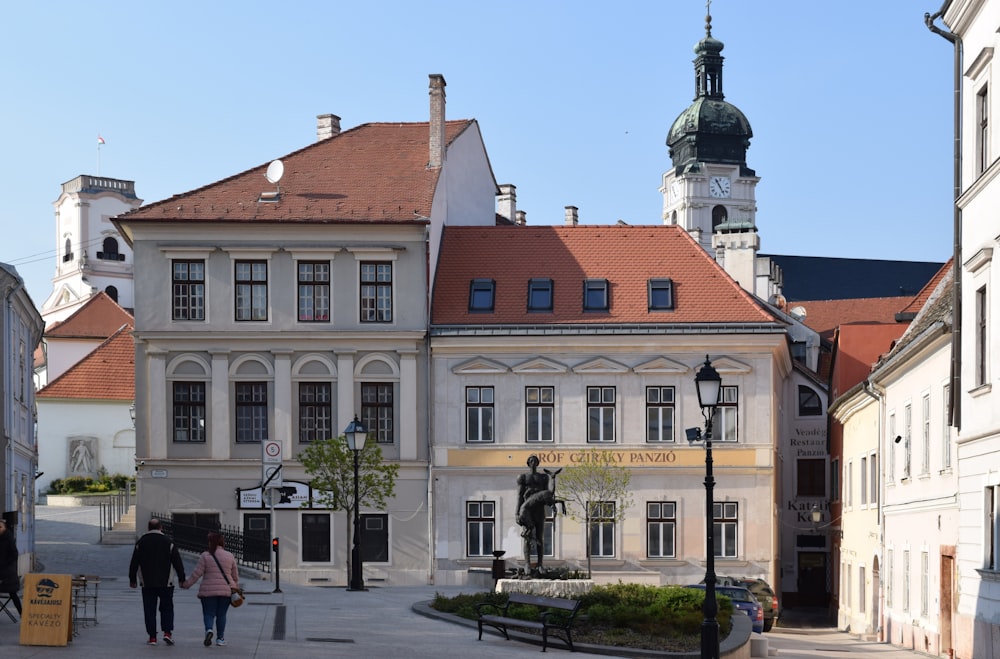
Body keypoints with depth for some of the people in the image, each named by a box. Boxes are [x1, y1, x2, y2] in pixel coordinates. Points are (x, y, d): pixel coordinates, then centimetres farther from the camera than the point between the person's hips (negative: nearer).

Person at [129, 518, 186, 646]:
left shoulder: (141, 543, 3)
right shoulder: (168, 542, -3)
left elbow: (134, 563, 7)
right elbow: (177, 562, -2)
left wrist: (132, 579, 18)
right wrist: (182, 579, 7)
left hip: (147, 583, 1)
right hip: (166, 582, -1)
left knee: (149, 610, 5)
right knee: (167, 608, 9)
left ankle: (152, 637, 3)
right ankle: (167, 632, -7)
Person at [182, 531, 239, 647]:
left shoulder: (205, 556, -5)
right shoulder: (230, 556, 3)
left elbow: (196, 574, -5)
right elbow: (235, 576, 11)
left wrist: (186, 584, 7)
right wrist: (235, 588, 25)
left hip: (208, 591, -2)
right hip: (226, 591, 2)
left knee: (209, 613, 4)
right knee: (221, 615, 12)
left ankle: (209, 630, -23)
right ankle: (220, 638, 14)